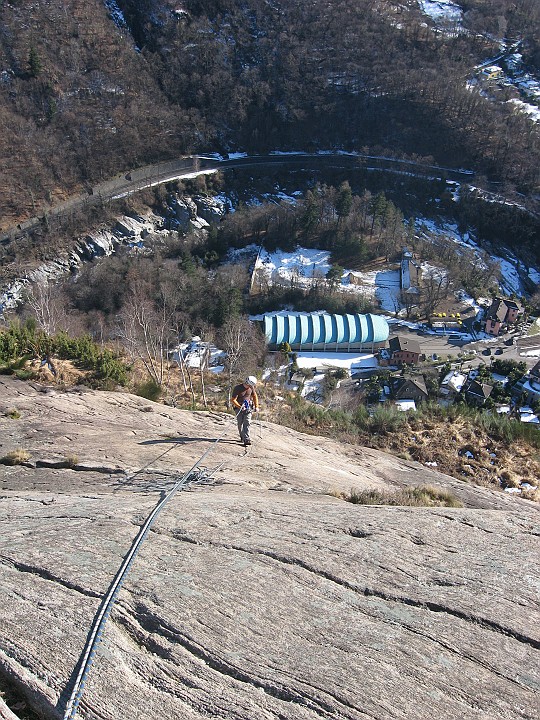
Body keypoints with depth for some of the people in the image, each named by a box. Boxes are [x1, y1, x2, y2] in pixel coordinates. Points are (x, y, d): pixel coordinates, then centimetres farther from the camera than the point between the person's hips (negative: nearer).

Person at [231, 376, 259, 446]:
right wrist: (240, 407, -29)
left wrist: (256, 406, 6)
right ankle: (242, 437, 23)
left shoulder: (251, 387, -6)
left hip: (248, 407, 2)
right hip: (239, 407, -2)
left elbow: (255, 396, 12)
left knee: (247, 422, -13)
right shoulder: (238, 388, -20)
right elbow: (233, 400, -18)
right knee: (240, 423, 0)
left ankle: (246, 439, -19)